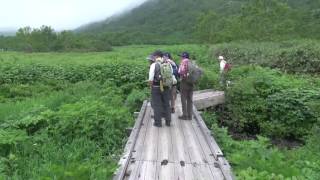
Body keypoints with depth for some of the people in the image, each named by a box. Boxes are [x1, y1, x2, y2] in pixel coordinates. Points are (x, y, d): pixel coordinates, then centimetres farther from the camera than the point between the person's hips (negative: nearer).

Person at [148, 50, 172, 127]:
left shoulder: (154, 65, -10)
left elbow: (151, 78, -11)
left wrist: (150, 86, 4)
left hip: (156, 87, -4)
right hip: (166, 87, 4)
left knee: (157, 105, 5)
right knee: (166, 104, 13)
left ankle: (158, 122, 10)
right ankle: (168, 121, 20)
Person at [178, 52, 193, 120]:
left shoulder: (183, 63, -9)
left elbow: (180, 72, -18)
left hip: (184, 82, -6)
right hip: (191, 83, 6)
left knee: (184, 99, 2)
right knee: (190, 99, 10)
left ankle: (185, 115, 4)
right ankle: (189, 115, 14)